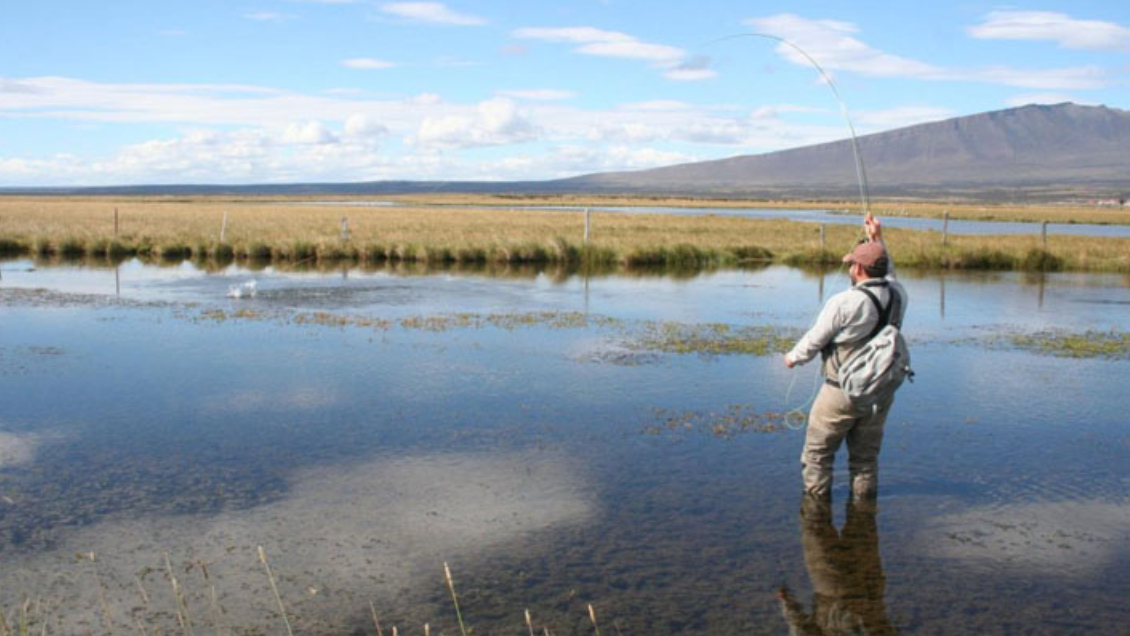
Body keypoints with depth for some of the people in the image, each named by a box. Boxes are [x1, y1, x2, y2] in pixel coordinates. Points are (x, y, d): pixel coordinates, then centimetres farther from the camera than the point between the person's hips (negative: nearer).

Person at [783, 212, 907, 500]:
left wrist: (793, 357, 10)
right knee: (866, 457, 19)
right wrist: (878, 240, 25)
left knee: (817, 453, 10)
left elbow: (815, 340, -9)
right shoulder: (898, 295, -4)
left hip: (842, 392, -6)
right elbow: (889, 275, 22)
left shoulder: (844, 302, -21)